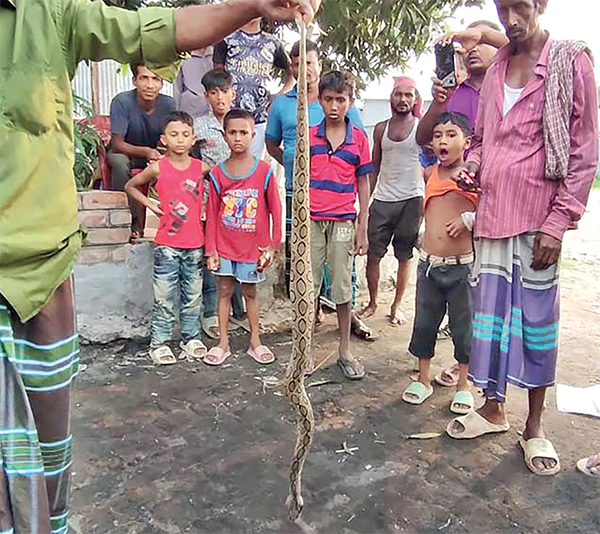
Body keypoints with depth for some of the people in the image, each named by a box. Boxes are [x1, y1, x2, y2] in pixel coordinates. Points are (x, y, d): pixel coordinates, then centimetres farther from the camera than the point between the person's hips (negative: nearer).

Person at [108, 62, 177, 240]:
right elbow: (117, 144, -25)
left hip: (155, 153, 2)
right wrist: (146, 151, -43)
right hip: (125, 152, -2)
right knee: (119, 162, -36)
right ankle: (131, 223, -24)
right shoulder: (122, 101, -23)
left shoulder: (168, 104, -15)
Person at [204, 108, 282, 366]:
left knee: (250, 291, 11)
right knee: (224, 291, 9)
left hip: (253, 246, -1)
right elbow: (211, 214, 0)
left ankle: (255, 341, 25)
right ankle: (223, 342, 22)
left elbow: (275, 209, -3)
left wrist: (272, 245, -5)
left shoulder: (264, 171, -7)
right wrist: (211, 250, -2)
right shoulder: (217, 173, -2)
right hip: (224, 245, 1)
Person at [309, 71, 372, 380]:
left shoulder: (359, 138, 4)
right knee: (308, 286, 6)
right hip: (311, 221, 1)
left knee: (342, 288, 7)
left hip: (343, 223, 0)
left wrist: (362, 228, 2)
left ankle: (345, 351, 21)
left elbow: (363, 185, 6)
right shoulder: (309, 137, 5)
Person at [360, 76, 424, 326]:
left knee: (404, 257, 6)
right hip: (382, 200, 2)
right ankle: (372, 302, 19)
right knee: (372, 254, 1)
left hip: (411, 199, -2)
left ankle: (396, 306, 19)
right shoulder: (381, 129, 10)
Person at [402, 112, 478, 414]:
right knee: (424, 323, 13)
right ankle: (423, 380, 30)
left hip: (461, 266, -4)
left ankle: (463, 385, 28)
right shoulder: (430, 174, 6)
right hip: (428, 264, 4)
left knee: (463, 327, 9)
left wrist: (469, 219, -19)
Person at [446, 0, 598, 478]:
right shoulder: (495, 71, 15)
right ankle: (493, 409, 25)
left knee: (537, 316, 1)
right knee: (490, 310, 9)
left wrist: (559, 220, -12)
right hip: (492, 214, 5)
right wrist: (470, 168, 2)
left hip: (538, 217, -5)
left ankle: (534, 426, 16)